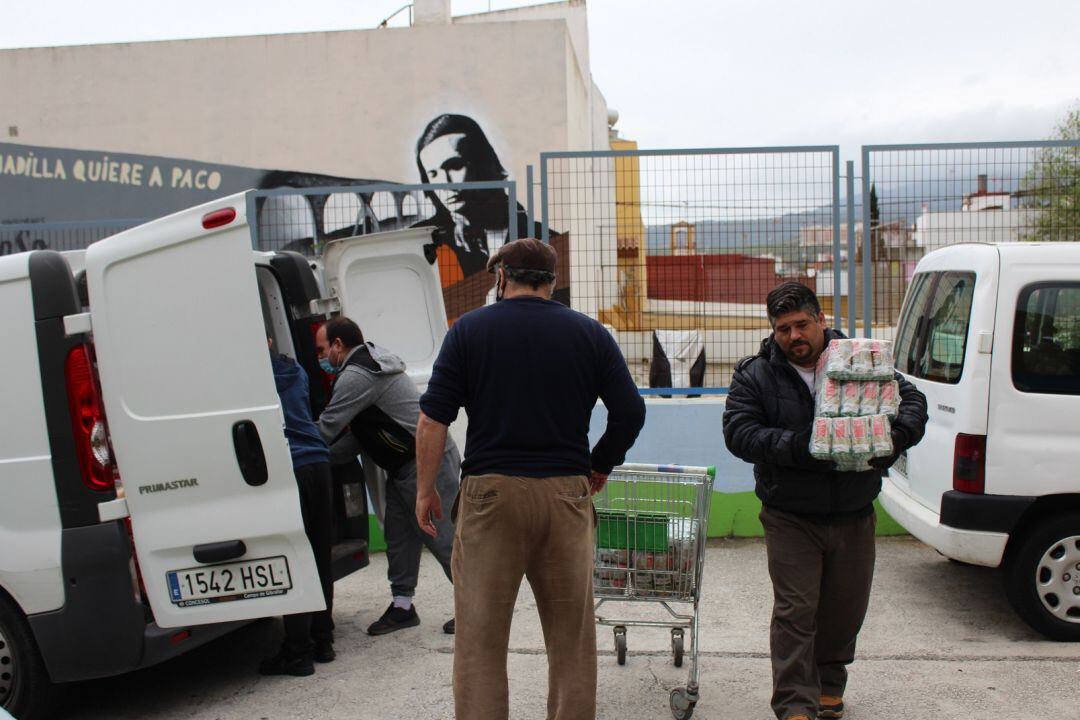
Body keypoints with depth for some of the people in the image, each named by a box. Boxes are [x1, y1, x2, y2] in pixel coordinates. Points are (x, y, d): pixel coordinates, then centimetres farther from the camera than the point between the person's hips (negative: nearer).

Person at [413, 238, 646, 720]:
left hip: (491, 491, -2)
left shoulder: (469, 329, 1)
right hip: (566, 493, 2)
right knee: (571, 633, 12)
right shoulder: (590, 334, 6)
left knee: (480, 634, 4)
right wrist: (600, 467, 16)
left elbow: (433, 418, -3)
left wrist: (425, 489, 5)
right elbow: (631, 412, 2)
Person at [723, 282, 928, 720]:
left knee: (845, 608, 15)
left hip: (854, 517, 3)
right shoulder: (754, 375, -3)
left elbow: (912, 400, 4)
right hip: (791, 519, -3)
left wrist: (895, 437, -18)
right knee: (795, 611, -6)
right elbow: (738, 432, -13)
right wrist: (795, 446, -27)